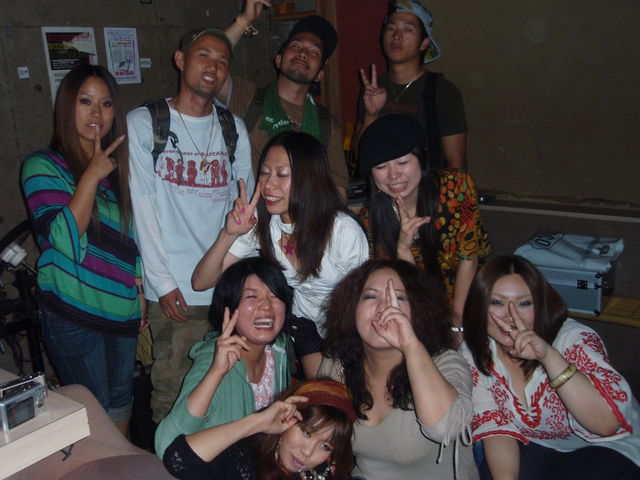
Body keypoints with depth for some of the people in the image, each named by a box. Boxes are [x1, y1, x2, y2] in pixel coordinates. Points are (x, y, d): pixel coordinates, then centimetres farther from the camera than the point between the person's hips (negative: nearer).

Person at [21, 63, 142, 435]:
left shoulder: (118, 166, 10)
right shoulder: (43, 166, -7)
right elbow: (62, 237, -21)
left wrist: (140, 293, 12)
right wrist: (92, 175, -19)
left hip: (122, 309, 6)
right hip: (74, 314, -5)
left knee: (121, 401, 17)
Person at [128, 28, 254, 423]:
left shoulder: (235, 129, 11)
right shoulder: (143, 124, 1)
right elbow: (142, 208, -3)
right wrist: (162, 282, -8)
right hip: (175, 289, -3)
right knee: (172, 390, 3)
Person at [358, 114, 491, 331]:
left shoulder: (457, 186, -17)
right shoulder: (370, 219, -14)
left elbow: (468, 258, -9)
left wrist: (457, 315, -10)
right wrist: (403, 248, -29)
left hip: (467, 299, -1)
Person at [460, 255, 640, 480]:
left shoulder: (575, 340, -24)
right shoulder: (474, 353, -13)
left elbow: (608, 423, -35)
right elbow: (494, 425, -10)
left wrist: (549, 355, -44)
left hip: (608, 449, -2)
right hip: (538, 447, 3)